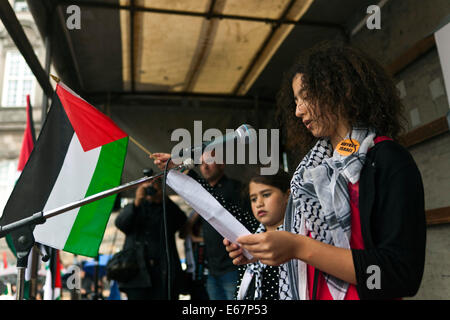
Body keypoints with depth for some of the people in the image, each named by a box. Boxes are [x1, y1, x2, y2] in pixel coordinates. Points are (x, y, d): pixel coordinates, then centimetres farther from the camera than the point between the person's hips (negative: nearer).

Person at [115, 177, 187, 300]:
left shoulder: (168, 209, 17)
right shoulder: (132, 208, 19)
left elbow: (181, 222, -4)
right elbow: (120, 224, -2)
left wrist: (164, 199, -12)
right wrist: (137, 202, -16)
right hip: (138, 271, 0)